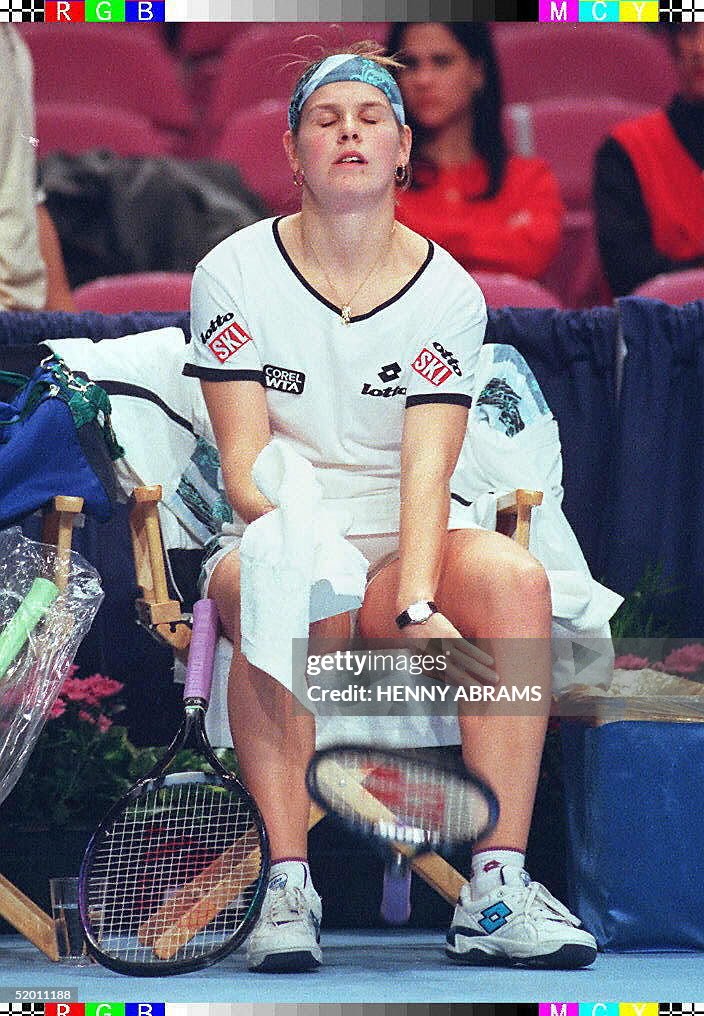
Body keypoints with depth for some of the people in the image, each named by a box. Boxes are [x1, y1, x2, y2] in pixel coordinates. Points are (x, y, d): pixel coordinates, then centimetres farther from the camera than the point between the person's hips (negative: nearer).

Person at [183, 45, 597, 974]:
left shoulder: (448, 293, 2)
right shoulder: (233, 275, -1)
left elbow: (428, 470, -11)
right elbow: (244, 463, -9)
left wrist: (413, 608, -29)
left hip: (402, 549, 2)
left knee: (514, 577, -29)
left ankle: (495, 895, -32)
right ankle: (288, 884, -33)